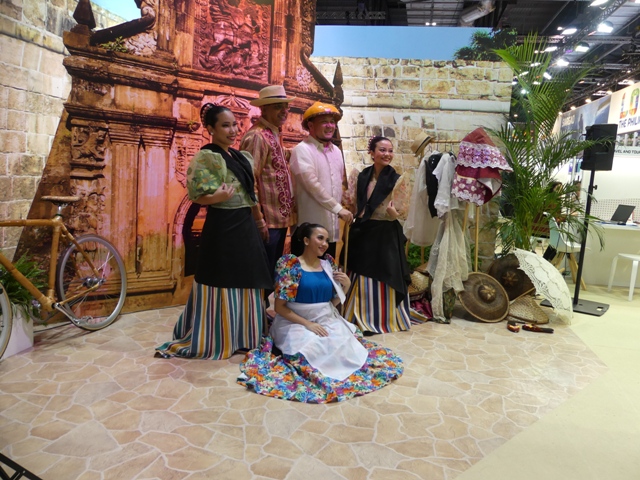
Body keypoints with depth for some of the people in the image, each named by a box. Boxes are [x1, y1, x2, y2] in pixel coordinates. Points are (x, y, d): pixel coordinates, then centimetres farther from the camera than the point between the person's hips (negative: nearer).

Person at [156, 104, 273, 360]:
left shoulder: (242, 157, 14)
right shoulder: (206, 157, -9)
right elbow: (197, 196, -14)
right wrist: (217, 197, -30)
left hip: (246, 225, 8)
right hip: (222, 227, -8)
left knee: (245, 283, 14)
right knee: (222, 284, 0)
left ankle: (242, 336, 28)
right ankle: (213, 340, 14)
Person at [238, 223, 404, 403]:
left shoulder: (328, 264, 8)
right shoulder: (290, 265, -8)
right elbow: (280, 307, -9)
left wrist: (345, 285, -3)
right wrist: (308, 324, -17)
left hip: (328, 321, 5)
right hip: (297, 323, -5)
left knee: (346, 346, -20)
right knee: (314, 349, -31)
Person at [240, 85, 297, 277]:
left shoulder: (274, 134, 15)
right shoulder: (256, 136, -15)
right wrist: (259, 220, -21)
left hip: (280, 219, 9)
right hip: (268, 221, -9)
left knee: (276, 272, 18)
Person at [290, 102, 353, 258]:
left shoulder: (336, 150, 13)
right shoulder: (302, 150, -11)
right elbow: (312, 184, -20)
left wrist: (339, 208, 15)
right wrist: (338, 208, -19)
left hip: (332, 226, 7)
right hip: (311, 228, -7)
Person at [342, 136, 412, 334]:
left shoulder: (398, 181, -5)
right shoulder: (359, 177, 4)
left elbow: (403, 211, -5)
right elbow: (355, 208, 9)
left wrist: (394, 212, -26)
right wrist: (349, 202, -12)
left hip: (386, 236, -3)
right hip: (362, 234, 3)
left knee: (385, 278, 4)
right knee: (362, 279, 10)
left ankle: (386, 318, 20)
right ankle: (362, 318, 26)